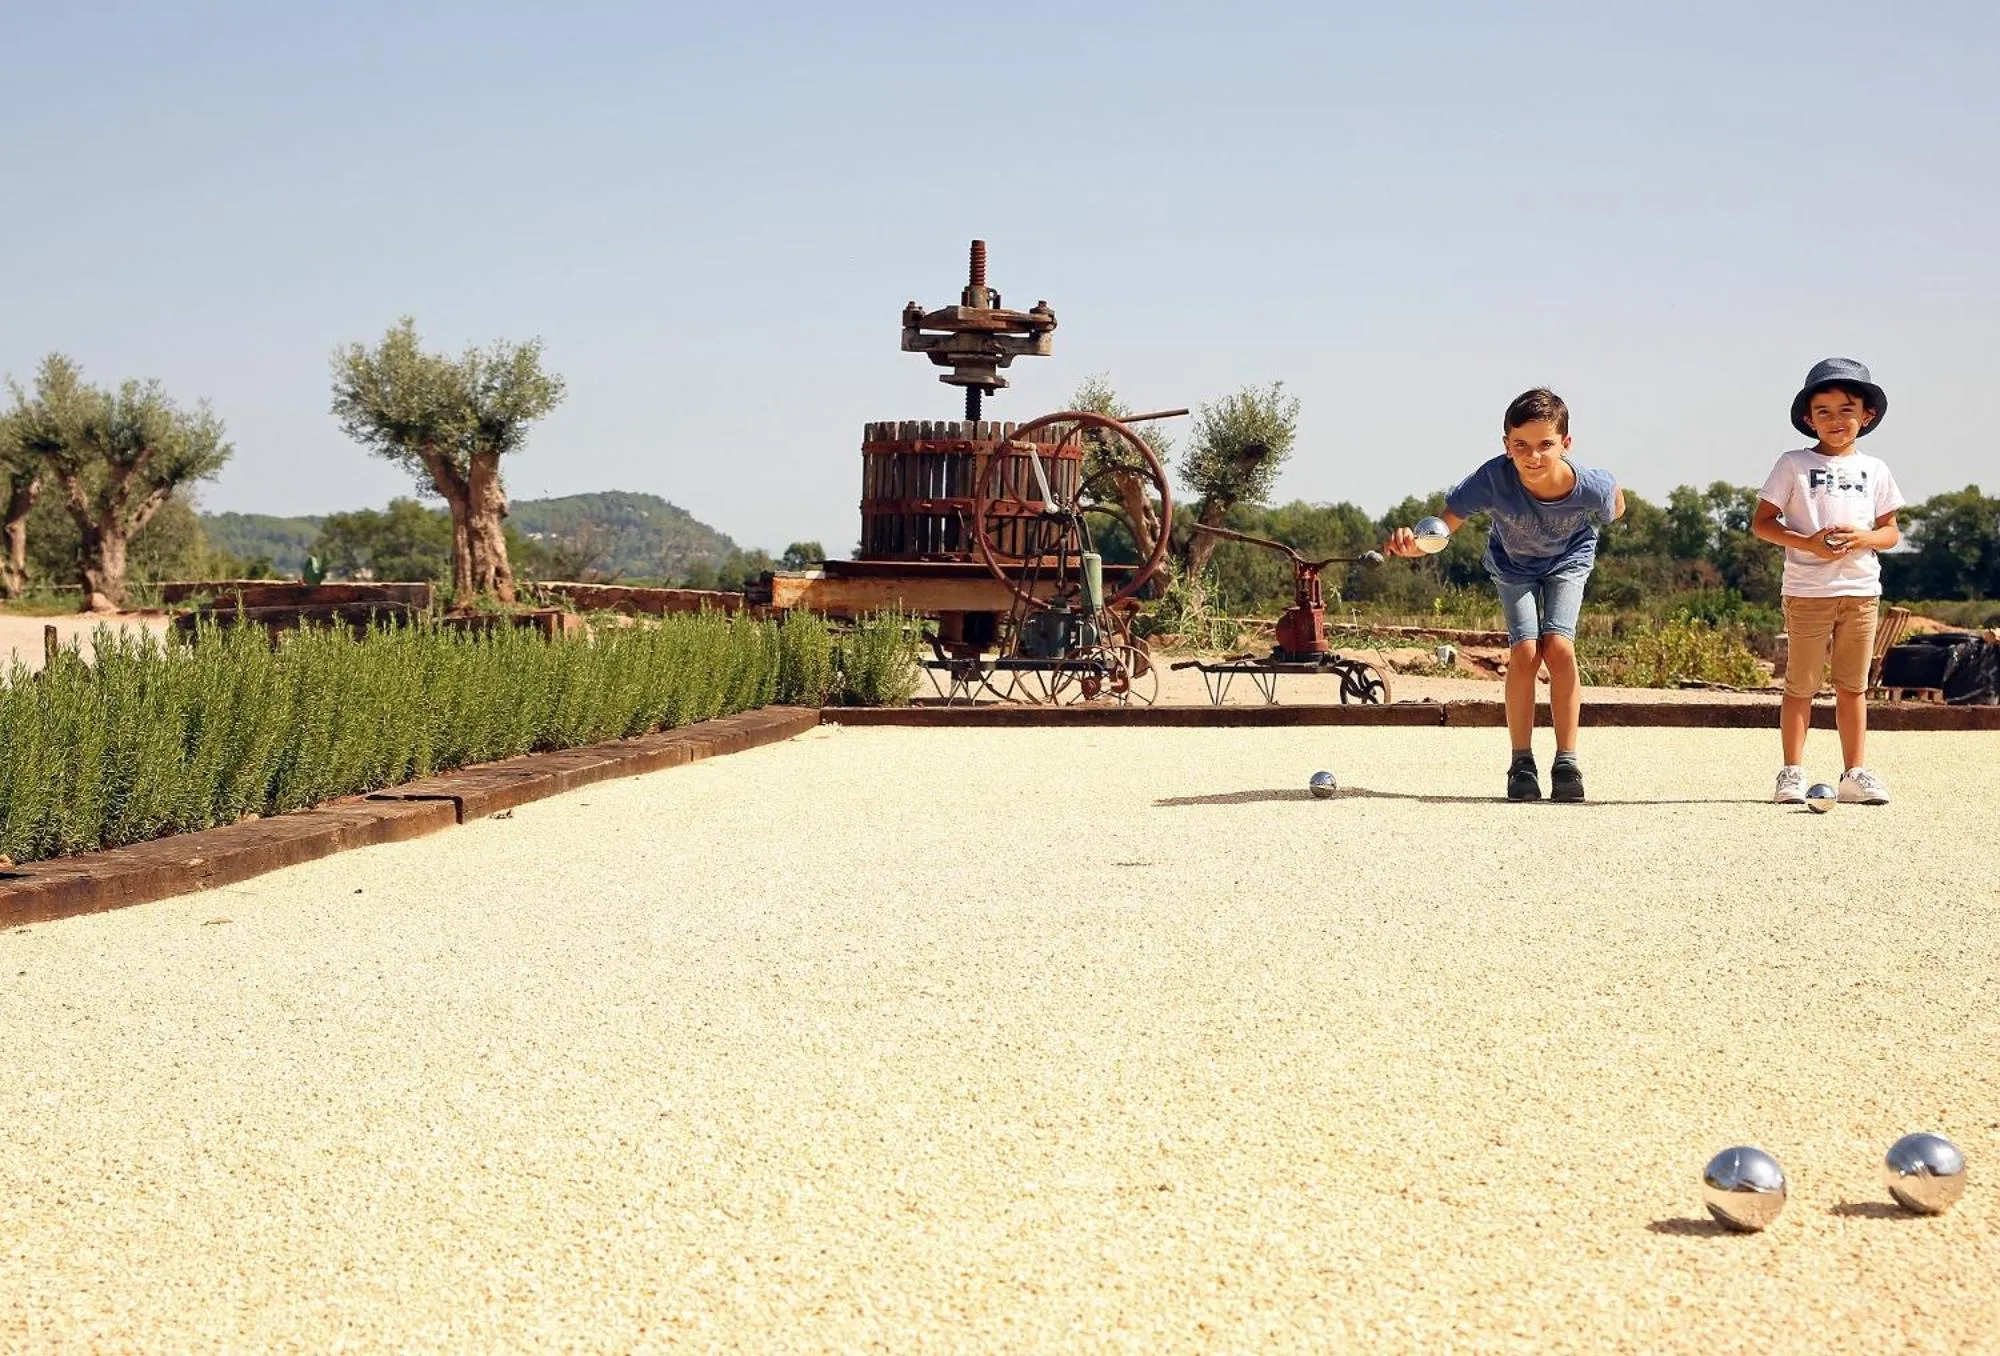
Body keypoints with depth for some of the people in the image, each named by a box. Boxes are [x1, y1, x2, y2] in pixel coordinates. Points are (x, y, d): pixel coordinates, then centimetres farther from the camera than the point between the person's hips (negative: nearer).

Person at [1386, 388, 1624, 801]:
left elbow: (1615, 498, -10)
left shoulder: (1589, 487, -36)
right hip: (1513, 564, 0)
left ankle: (1567, 763, -8)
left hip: (1568, 560, 0)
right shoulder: (1494, 479, -39)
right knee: (1525, 651, -15)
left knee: (1558, 647, -18)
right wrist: (1411, 543, -63)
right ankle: (1522, 764, -2)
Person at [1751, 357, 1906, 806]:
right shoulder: (1793, 465, 1)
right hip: (1807, 590, -3)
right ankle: (1792, 774, 5)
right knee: (1801, 685, 0)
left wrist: (1864, 537, -10)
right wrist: (1808, 543, -17)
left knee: (1853, 686, 8)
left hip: (1861, 589, 3)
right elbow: (1762, 522, -2)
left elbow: (1891, 531, 12)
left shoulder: (1874, 470, 10)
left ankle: (1855, 774, 13)